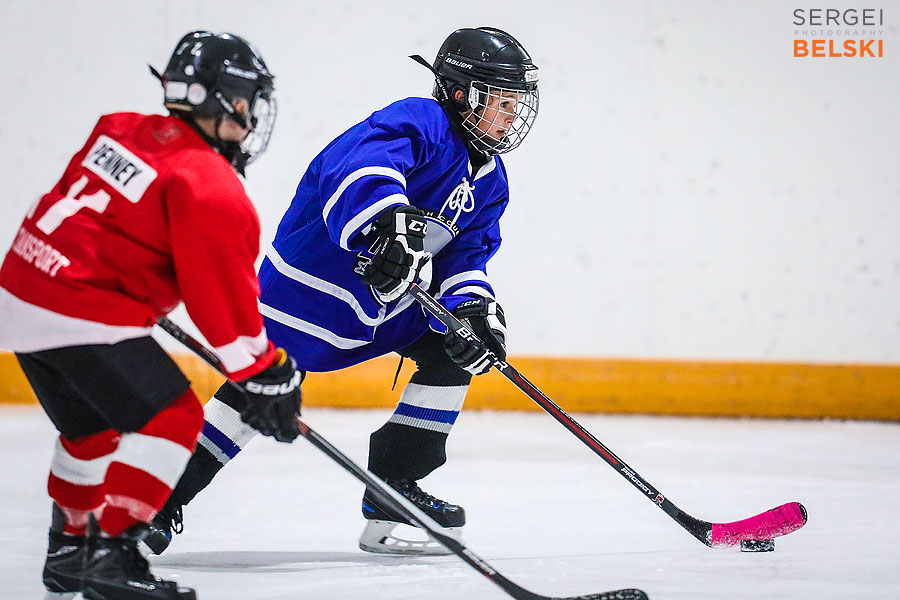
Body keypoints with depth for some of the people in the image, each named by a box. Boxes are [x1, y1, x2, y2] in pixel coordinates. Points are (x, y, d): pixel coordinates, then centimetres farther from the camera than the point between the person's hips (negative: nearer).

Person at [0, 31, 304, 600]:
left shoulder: (121, 131, 10)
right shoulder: (210, 188, -14)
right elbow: (224, 296, -13)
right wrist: (266, 376, -4)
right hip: (81, 318, -9)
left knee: (92, 424, 25)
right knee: (171, 418, -4)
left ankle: (70, 551, 35)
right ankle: (111, 552, -9)